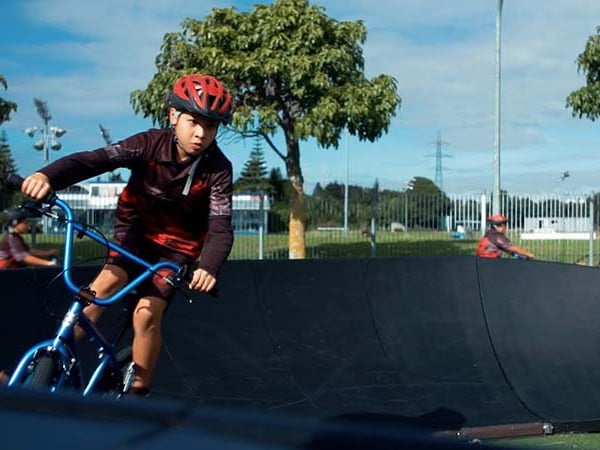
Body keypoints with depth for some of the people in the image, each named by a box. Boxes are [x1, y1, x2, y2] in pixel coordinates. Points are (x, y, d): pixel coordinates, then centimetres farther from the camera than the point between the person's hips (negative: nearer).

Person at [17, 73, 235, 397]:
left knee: (146, 315, -15)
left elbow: (221, 229, -28)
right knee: (109, 281, -27)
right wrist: (47, 176, -54)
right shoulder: (150, 144, -22)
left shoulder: (218, 170, -22)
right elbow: (94, 160, -35)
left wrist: (208, 267, -49)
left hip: (179, 245, -1)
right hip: (137, 228, 1)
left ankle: (138, 392, 5)